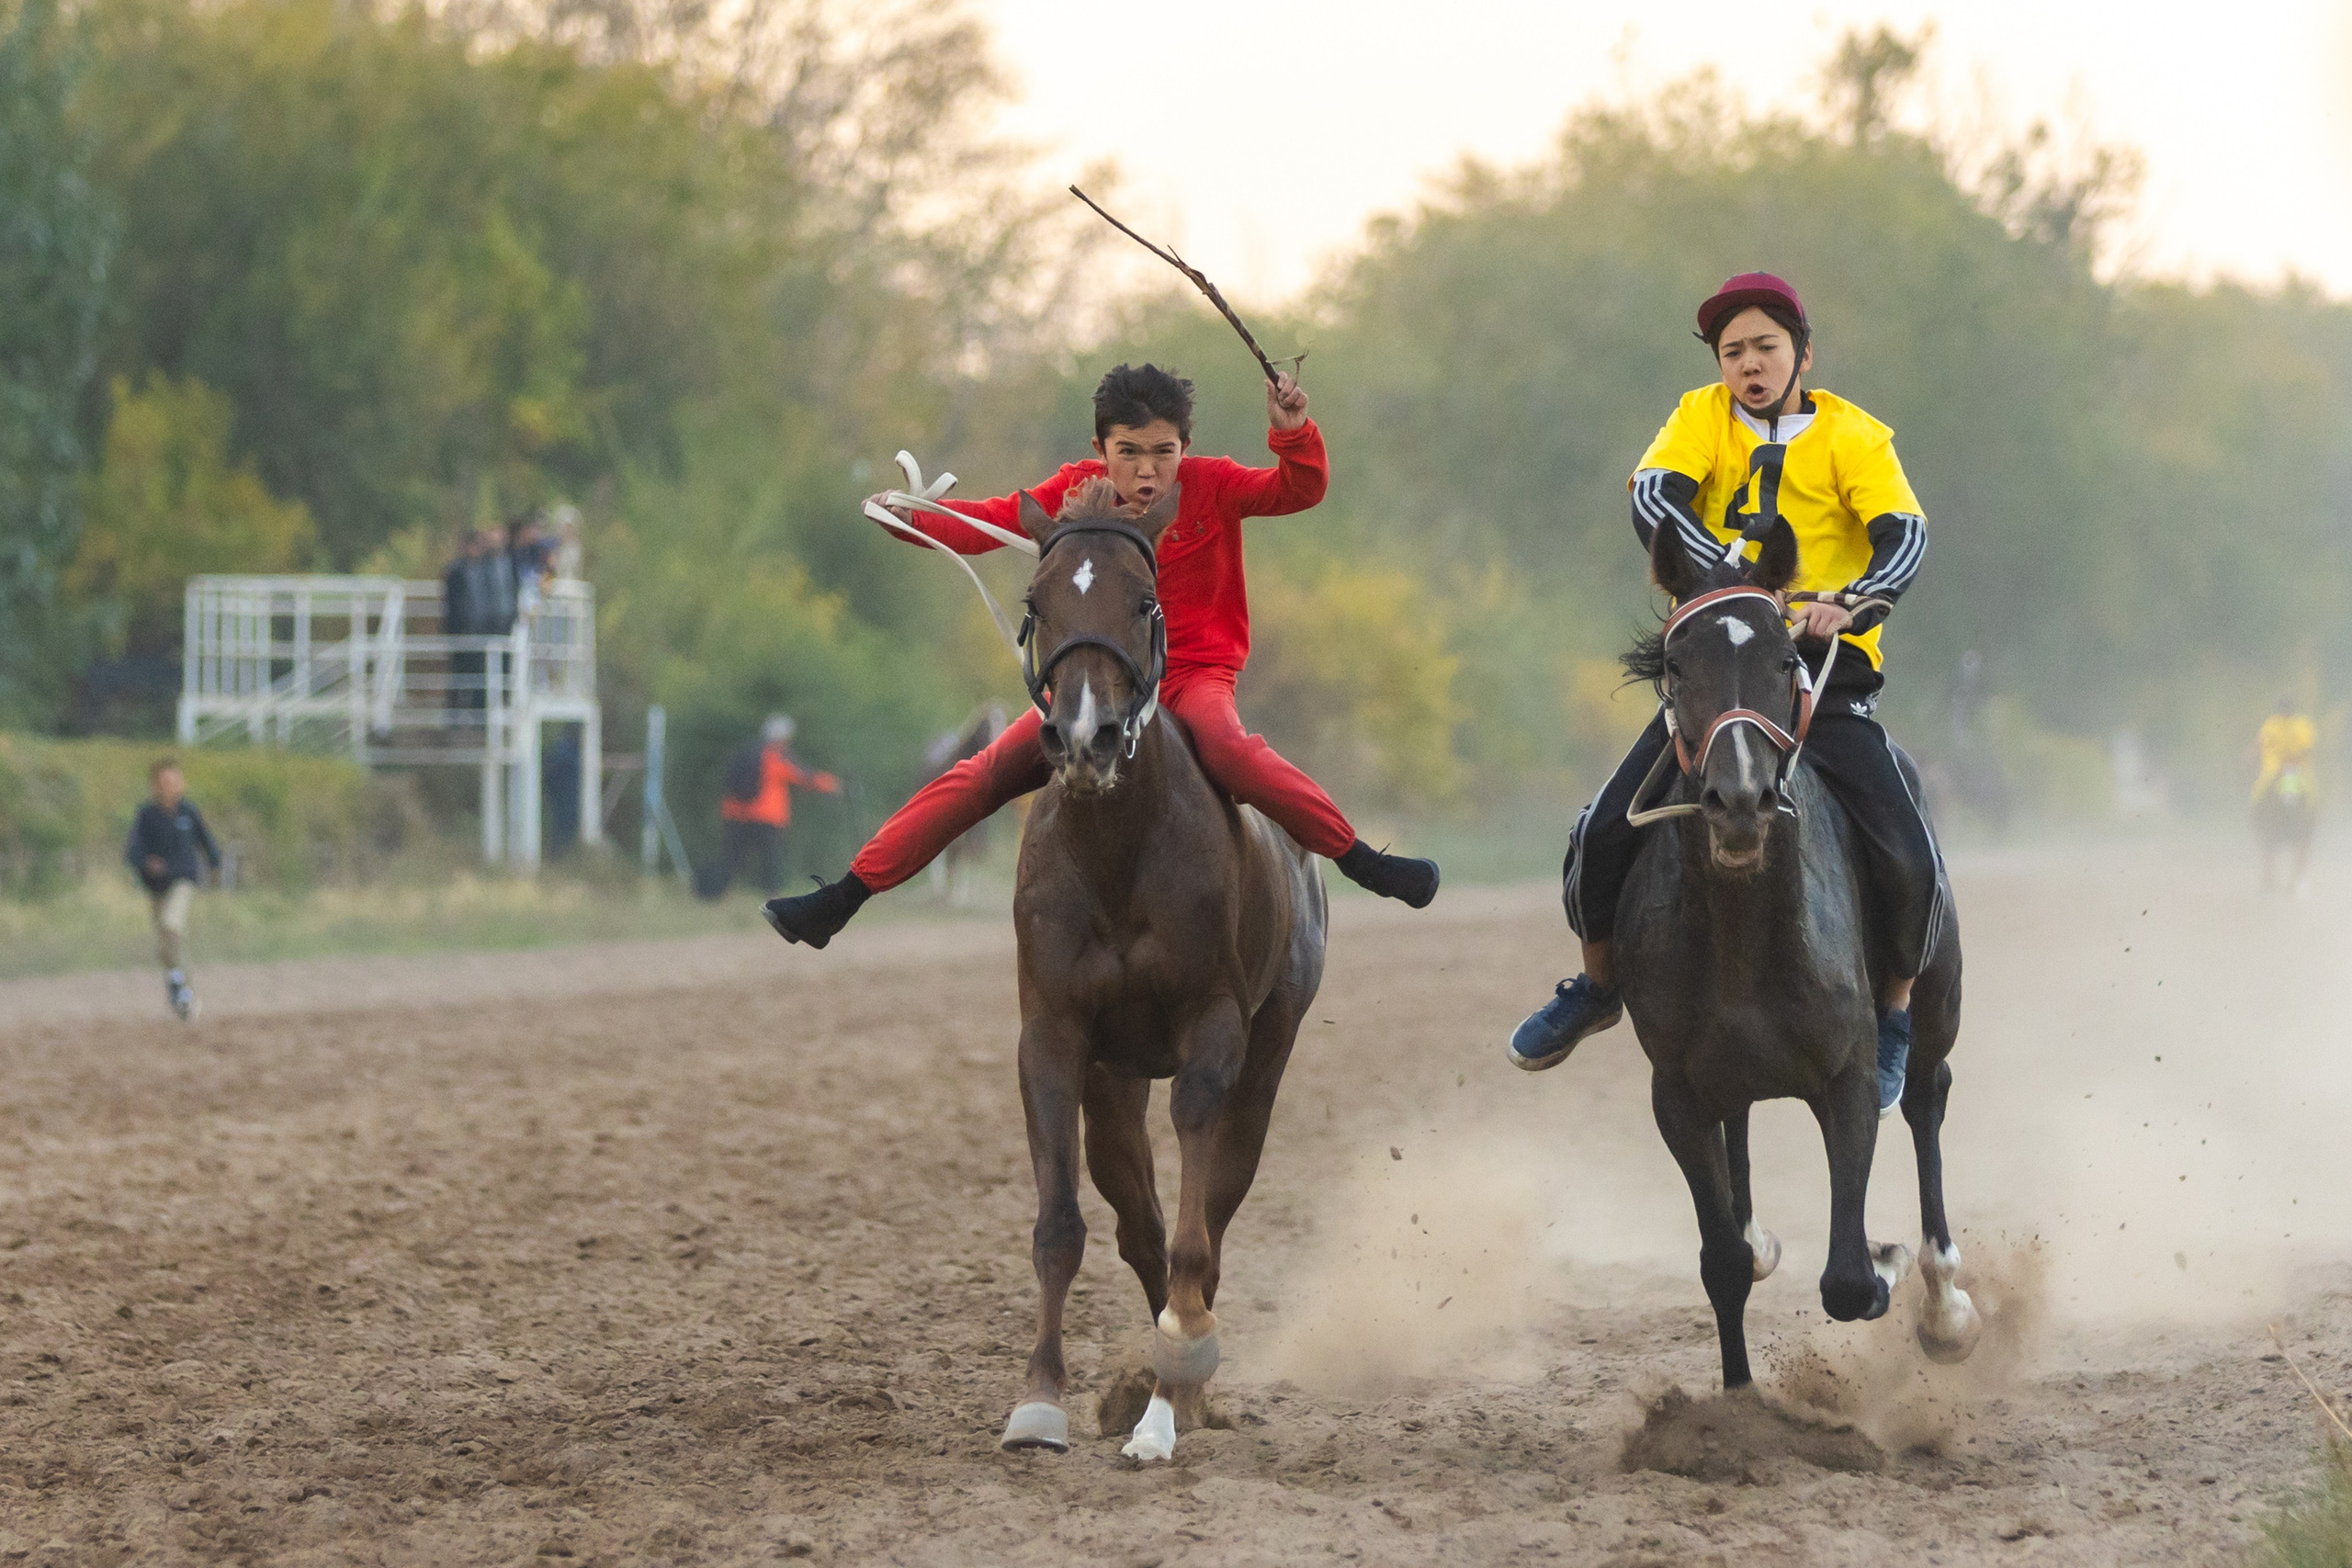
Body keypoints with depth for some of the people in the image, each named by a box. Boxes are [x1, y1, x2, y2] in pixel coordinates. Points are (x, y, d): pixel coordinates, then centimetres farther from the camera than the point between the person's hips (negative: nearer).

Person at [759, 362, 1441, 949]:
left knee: (1228, 747, -38)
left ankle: (1360, 860, -30)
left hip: (1192, 675, -3)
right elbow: (992, 523, -3)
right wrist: (910, 518, -20)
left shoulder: (1212, 487, -5)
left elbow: (1299, 491, -12)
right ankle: (844, 897, -3)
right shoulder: (1075, 492, 0)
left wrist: (1292, 434, -32)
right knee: (986, 774, -8)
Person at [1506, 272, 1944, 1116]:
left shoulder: (1853, 437, 2)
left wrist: (1852, 605, -35)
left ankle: (1895, 1013, 11)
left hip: (1826, 669, -1)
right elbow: (1654, 497, -13)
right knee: (1606, 831, -11)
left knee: (1909, 858, -17)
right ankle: (1597, 983, 19)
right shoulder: (1702, 418, 6)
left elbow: (1904, 534, -13)